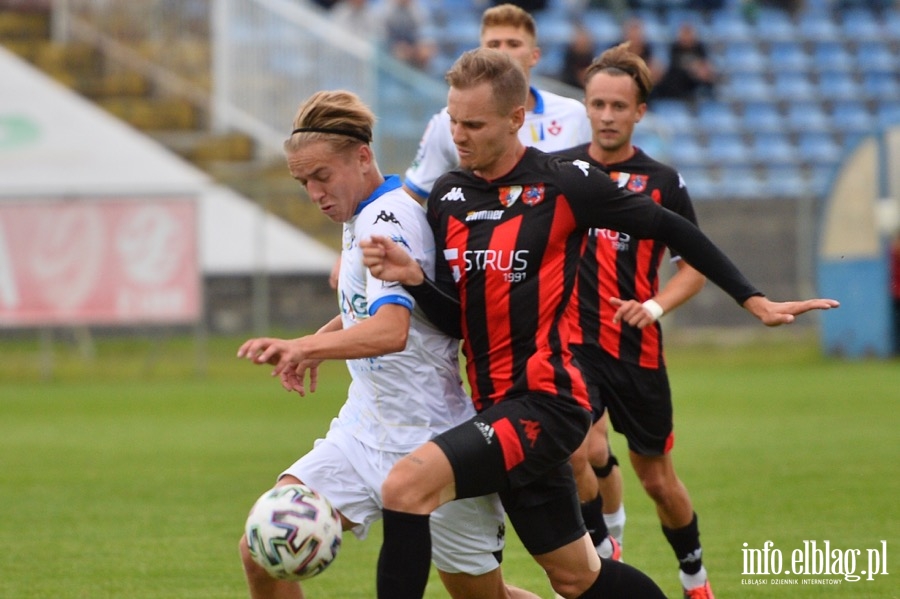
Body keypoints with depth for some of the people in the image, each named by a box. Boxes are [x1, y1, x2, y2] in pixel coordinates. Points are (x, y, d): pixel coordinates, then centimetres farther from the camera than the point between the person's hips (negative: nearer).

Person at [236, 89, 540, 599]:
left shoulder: (390, 218, -19)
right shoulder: (364, 217, 8)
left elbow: (391, 330, -36)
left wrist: (302, 347, -48)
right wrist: (320, 342, 15)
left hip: (427, 442, -8)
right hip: (363, 435, 8)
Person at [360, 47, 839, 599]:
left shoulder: (562, 182, -9)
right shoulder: (448, 197, 8)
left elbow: (672, 230, 2)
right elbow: (453, 319, 11)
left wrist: (752, 300, 4)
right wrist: (412, 278, -9)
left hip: (544, 401, -7)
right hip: (497, 407, 7)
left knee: (406, 487, -26)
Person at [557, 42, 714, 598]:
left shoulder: (663, 182, 0)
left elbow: (696, 265, 3)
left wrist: (657, 304, -14)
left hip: (637, 348, 0)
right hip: (571, 339, 0)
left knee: (657, 478, 10)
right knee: (586, 451, -25)